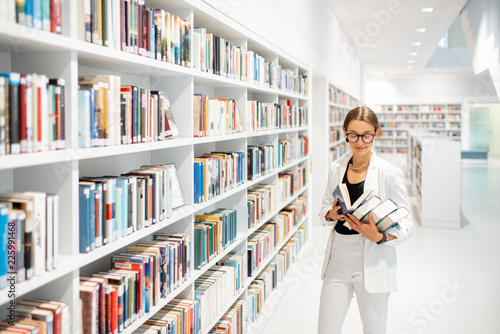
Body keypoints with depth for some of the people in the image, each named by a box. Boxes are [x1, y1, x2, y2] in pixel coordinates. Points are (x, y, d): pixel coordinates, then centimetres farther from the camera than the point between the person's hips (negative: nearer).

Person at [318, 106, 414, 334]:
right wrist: (332, 214, -8)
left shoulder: (388, 173, -9)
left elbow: (406, 225, -6)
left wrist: (380, 237, -25)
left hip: (372, 263, -3)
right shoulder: (336, 168, 4)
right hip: (338, 259, 4)